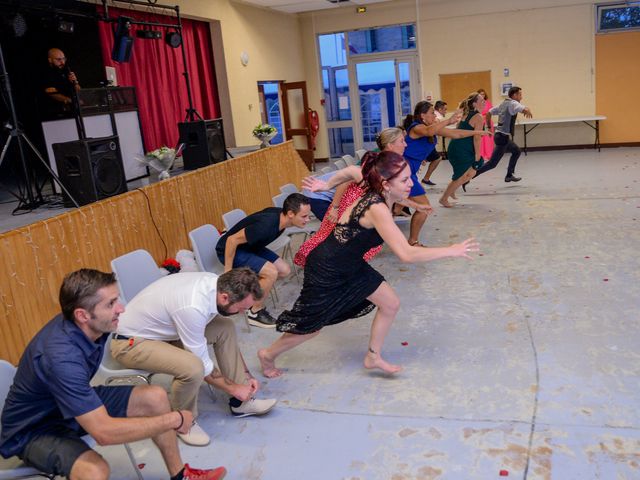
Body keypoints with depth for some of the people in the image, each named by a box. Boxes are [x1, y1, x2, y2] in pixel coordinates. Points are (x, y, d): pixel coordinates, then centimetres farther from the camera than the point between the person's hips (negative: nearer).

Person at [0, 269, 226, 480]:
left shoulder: (82, 325, -14)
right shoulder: (61, 357, -39)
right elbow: (104, 431, -40)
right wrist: (175, 419, -30)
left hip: (76, 405, 8)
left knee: (155, 397, -4)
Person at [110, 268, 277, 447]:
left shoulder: (217, 283, -12)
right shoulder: (193, 308, -37)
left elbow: (225, 337, 4)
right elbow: (202, 364, -24)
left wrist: (247, 375, 4)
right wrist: (234, 388, -10)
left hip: (158, 326, 9)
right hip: (131, 343, -8)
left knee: (226, 328, -1)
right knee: (193, 367, -32)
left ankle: (240, 402, 8)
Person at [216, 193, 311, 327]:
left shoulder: (280, 214, -12)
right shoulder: (267, 225, -36)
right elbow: (232, 240, -30)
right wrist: (228, 271, -23)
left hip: (249, 246, 8)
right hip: (229, 249, -8)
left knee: (284, 270, 1)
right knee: (271, 272, -23)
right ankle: (255, 313, -4)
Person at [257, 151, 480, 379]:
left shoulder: (378, 194, -9)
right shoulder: (377, 209, -35)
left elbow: (352, 171, 11)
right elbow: (406, 254, -41)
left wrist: (327, 186, 19)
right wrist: (451, 250, -33)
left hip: (350, 265, 9)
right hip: (326, 271, -9)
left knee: (391, 304, 8)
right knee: (311, 326, 11)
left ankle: (373, 357, 27)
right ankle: (268, 355, 37)